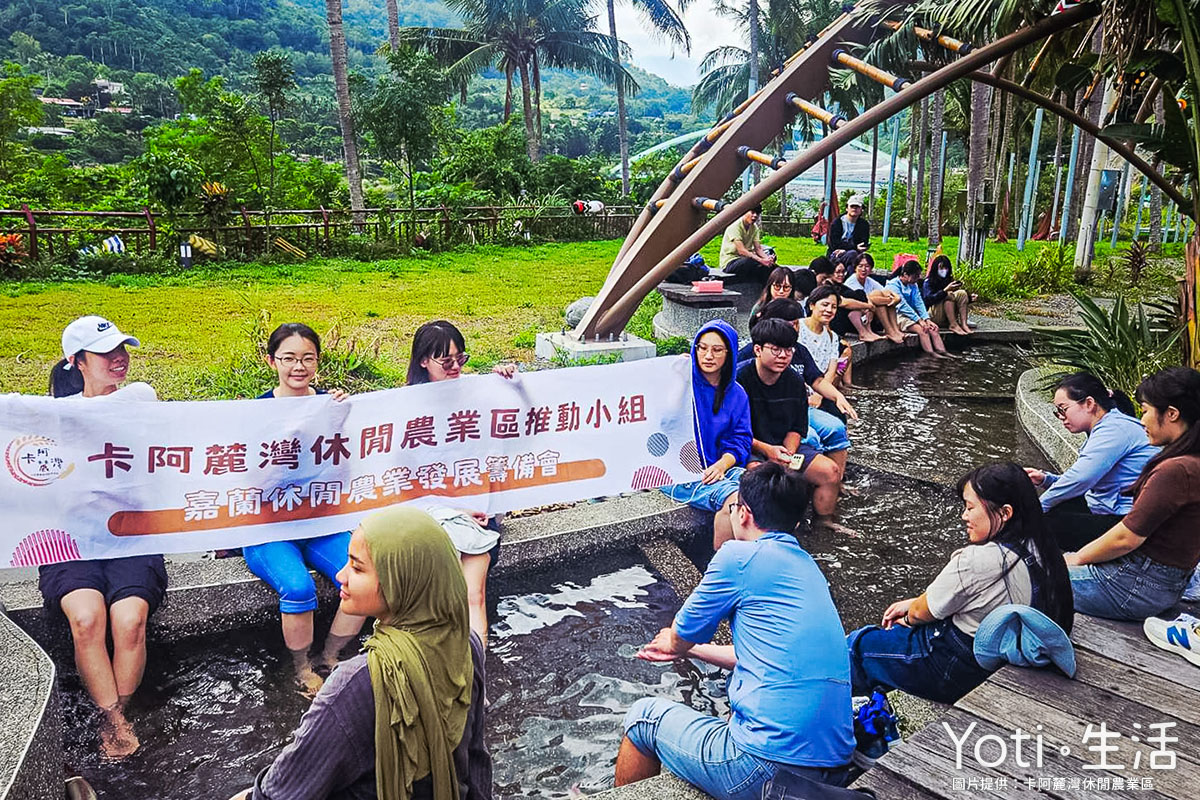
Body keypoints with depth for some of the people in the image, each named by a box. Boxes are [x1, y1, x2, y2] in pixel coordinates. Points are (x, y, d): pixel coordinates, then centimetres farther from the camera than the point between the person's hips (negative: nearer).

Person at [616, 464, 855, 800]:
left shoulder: (740, 556, -10)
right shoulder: (809, 568, 14)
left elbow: (681, 637, 3)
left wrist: (672, 642, 28)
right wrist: (686, 648, 35)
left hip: (768, 771, -8)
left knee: (644, 716, 15)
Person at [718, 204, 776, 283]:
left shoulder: (755, 228, 7)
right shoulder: (735, 226, -16)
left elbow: (758, 248, -1)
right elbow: (741, 251, -25)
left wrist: (767, 258, -24)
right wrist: (761, 260, -34)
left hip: (744, 260, 7)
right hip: (729, 262, -7)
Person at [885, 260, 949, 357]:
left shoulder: (913, 285, 14)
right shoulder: (893, 285, -11)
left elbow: (919, 303, 4)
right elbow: (902, 305, -18)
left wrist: (927, 319, -13)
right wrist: (919, 320, -23)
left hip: (911, 315, 7)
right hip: (898, 315, -7)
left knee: (932, 328, -16)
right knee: (922, 329, -29)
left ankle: (942, 352, -27)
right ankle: (931, 354, -37)